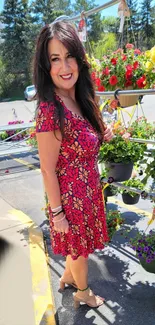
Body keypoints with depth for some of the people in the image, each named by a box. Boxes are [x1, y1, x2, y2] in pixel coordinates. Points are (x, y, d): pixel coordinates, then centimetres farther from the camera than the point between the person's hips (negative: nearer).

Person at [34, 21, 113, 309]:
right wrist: (57, 212, -15)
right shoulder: (50, 110, -27)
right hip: (72, 195, -8)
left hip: (88, 188, 8)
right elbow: (48, 169, -22)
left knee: (78, 243, 28)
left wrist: (101, 137, -4)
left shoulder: (79, 100, -1)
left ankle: (68, 276, 57)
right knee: (80, 247, 18)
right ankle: (83, 293, 48)